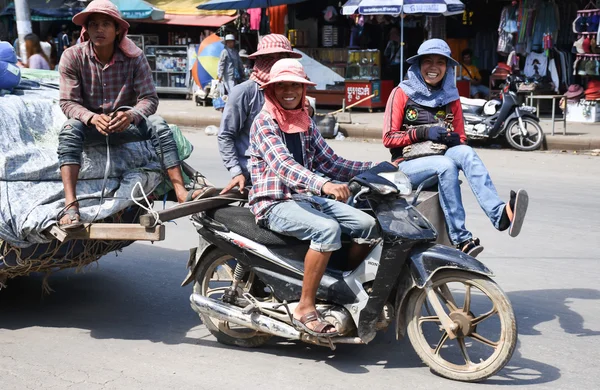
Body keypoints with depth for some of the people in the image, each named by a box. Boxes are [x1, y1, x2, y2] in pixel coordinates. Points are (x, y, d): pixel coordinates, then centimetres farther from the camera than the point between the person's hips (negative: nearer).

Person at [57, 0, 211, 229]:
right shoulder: (73, 57, -11)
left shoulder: (134, 58, -9)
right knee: (70, 129, -33)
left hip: (125, 124, 1)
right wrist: (93, 118, -36)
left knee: (158, 124, -26)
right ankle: (70, 206, -46)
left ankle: (182, 193, -36)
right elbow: (68, 102, -15)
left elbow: (149, 98, -15)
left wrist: (131, 115, -38)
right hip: (90, 124, -1)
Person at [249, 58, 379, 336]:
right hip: (274, 204, -7)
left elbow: (329, 162, 14)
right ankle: (305, 309, -24)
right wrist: (323, 185, -42)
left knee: (368, 225, -6)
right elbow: (283, 165, -26)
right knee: (328, 229, -32)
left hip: (305, 198, 7)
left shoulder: (305, 122, 14)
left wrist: (375, 168, 4)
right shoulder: (264, 123, -10)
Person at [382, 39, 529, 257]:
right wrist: (422, 132, -16)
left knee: (465, 152, -31)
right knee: (446, 165, -35)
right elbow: (388, 138, -3)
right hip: (407, 164, -3)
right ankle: (460, 240, -39)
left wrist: (454, 139, -9)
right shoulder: (402, 93, 3)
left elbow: (461, 140, 15)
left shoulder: (451, 98, 15)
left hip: (442, 157, 3)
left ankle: (500, 214, -48)